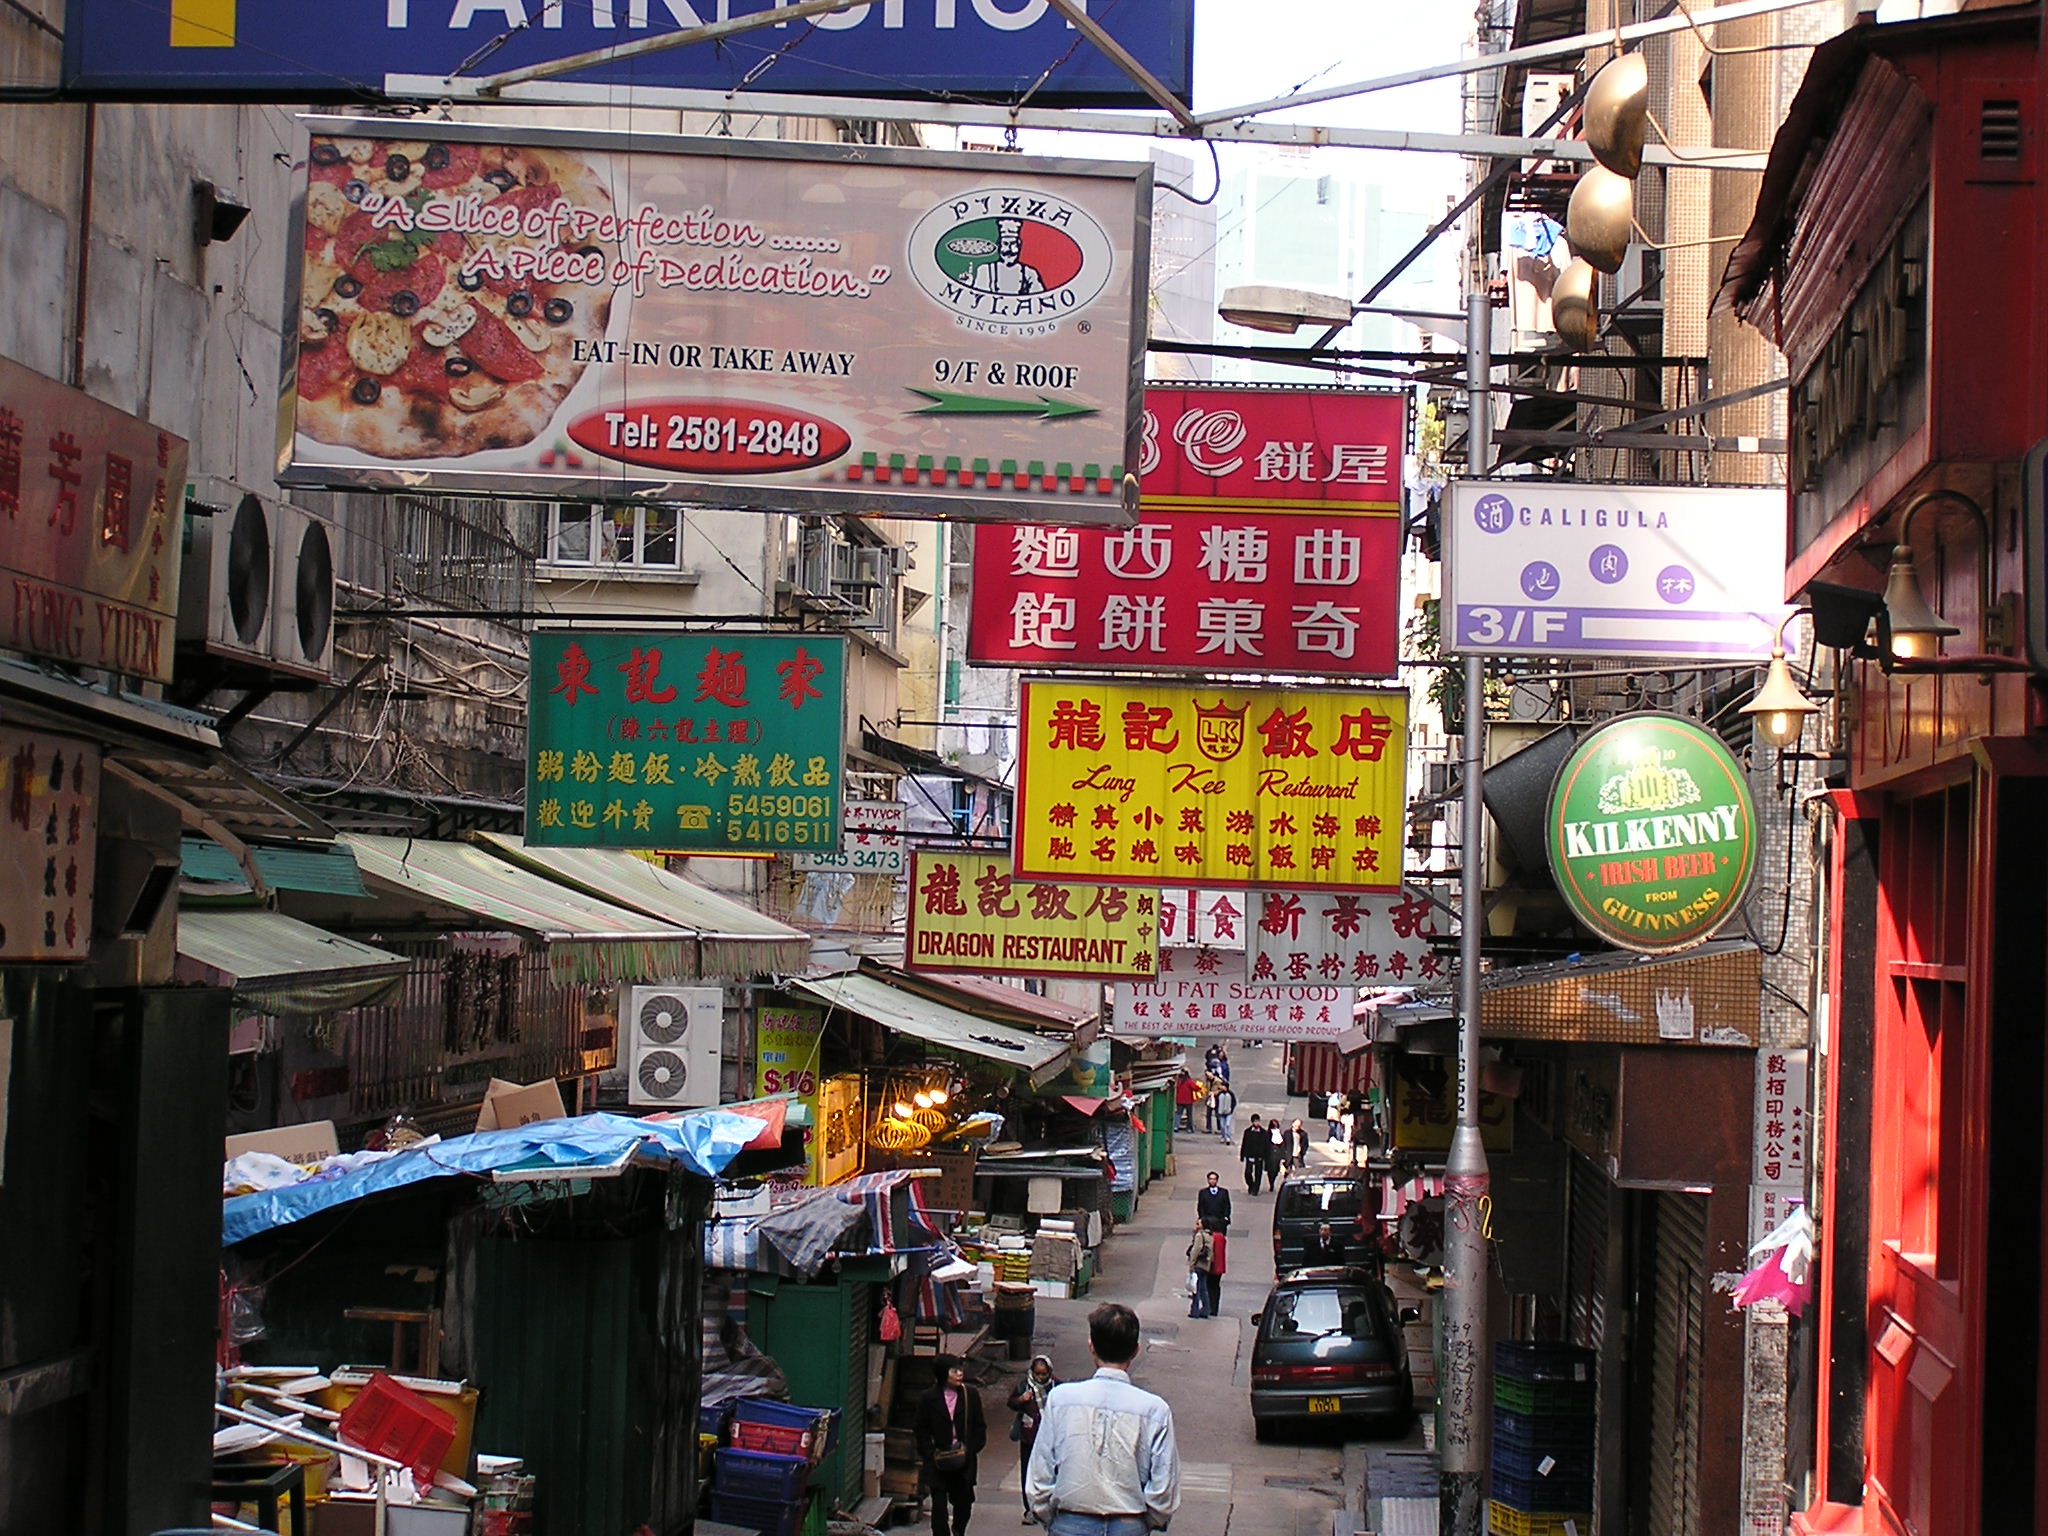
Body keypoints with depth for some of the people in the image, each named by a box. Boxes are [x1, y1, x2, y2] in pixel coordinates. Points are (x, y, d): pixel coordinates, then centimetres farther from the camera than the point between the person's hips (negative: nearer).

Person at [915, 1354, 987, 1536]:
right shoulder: (929, 1399, -2)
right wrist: (930, 1454, -8)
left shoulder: (971, 1396, 2)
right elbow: (922, 1432, 3)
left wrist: (970, 1449, -5)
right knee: (939, 1505, -4)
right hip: (939, 1462, -2)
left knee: (964, 1501, 10)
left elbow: (980, 1427, 6)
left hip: (964, 1460, 2)